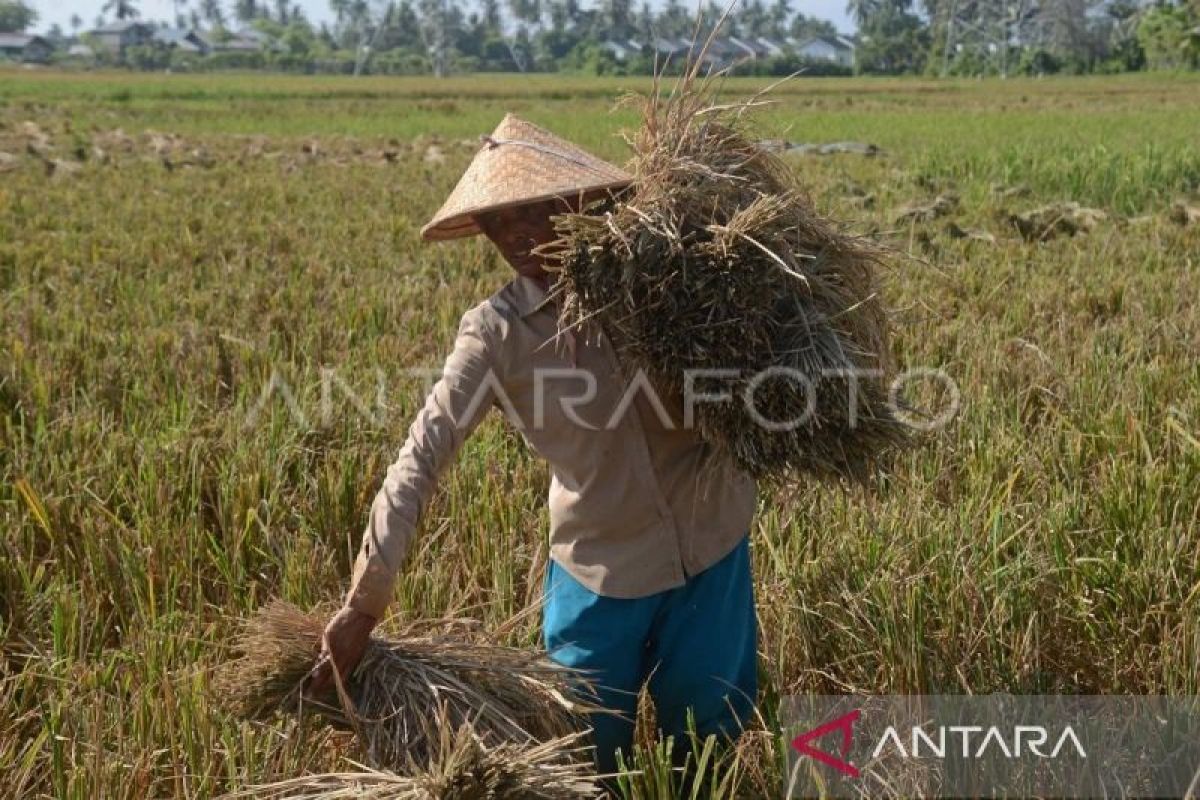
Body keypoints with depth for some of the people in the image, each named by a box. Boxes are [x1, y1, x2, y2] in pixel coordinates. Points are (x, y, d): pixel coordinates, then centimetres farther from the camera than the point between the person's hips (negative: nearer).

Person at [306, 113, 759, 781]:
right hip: (602, 571, -1)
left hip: (711, 554, 1)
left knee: (707, 746, 18)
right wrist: (365, 606, -24)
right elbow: (421, 458, -19)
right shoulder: (497, 333, -13)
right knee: (585, 756, 13)